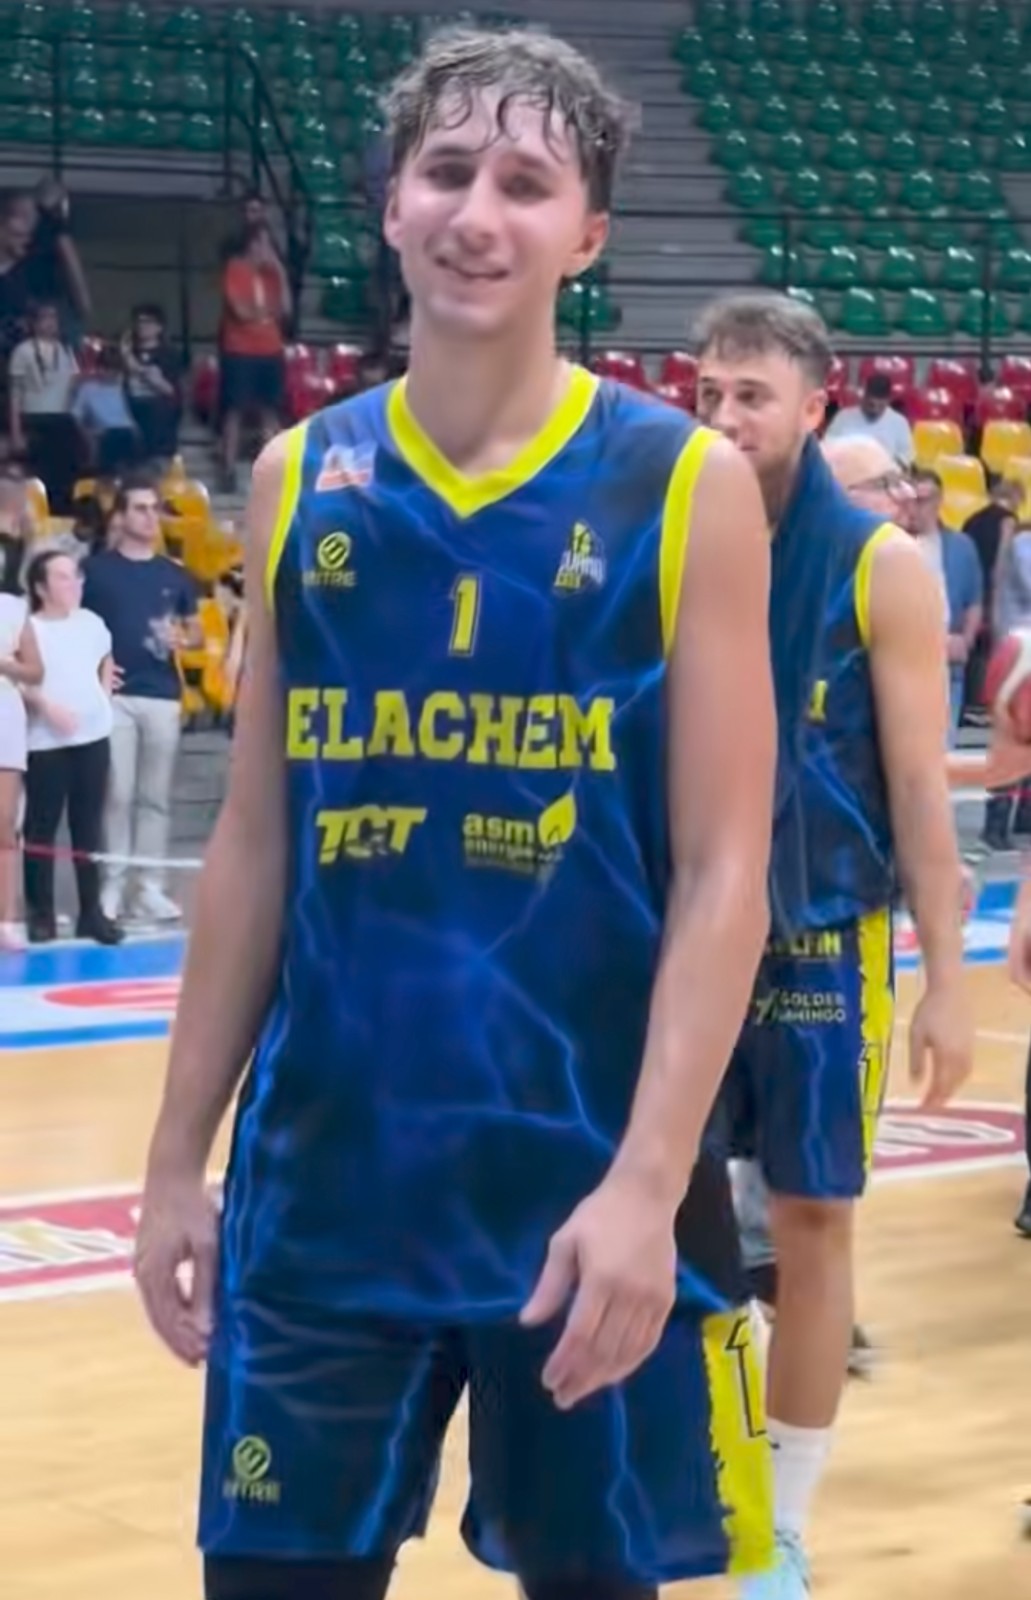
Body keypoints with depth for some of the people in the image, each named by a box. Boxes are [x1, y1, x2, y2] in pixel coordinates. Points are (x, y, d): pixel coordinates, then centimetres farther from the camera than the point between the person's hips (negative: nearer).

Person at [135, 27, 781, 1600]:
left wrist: (647, 1182, -16)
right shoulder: (300, 481, 6)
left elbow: (723, 872, -7)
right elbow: (255, 846, 10)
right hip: (322, 1181, 3)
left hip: (587, 1182, -3)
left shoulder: (688, 485, -4)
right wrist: (179, 1152, 8)